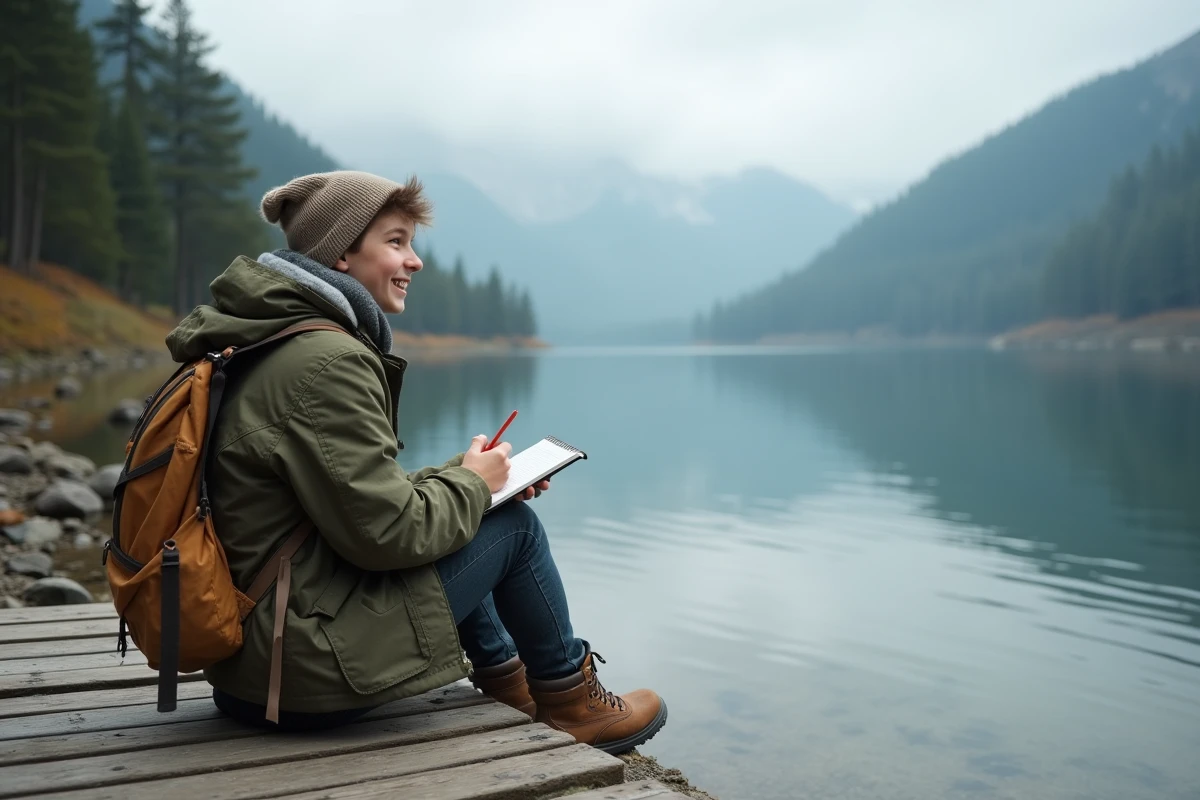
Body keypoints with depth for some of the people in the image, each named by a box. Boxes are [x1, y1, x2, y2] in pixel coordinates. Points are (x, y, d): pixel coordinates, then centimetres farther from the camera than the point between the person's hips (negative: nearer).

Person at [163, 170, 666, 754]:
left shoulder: (273, 341, 11)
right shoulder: (325, 361, -21)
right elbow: (385, 531, -23)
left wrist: (461, 474, 8)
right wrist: (472, 483, -5)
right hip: (307, 670, -10)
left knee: (445, 523, 23)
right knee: (514, 524, 0)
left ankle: (505, 678, 34)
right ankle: (570, 701, 21)